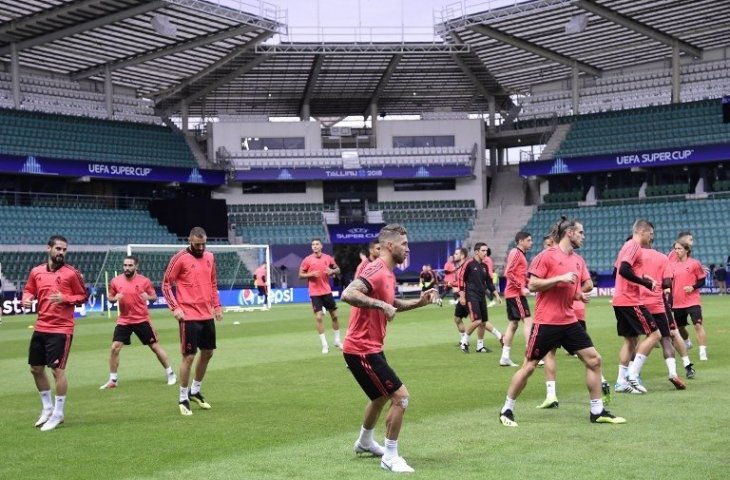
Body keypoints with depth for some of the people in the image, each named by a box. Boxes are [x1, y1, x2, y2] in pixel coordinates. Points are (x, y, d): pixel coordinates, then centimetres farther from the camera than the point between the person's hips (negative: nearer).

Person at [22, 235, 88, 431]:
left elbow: (83, 297, -2)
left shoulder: (71, 273, -6)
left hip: (61, 329, -5)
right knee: (36, 368, 13)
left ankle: (58, 414, 9)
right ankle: (47, 408, 31)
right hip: (40, 328, 6)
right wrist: (27, 299, -5)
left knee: (58, 370, -6)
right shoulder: (36, 272, 5)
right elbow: (29, 290, 17)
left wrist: (65, 298, -19)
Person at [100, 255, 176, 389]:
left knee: (155, 346, 5)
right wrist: (115, 298, -13)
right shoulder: (115, 281, -3)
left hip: (142, 320, -2)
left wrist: (148, 297, -19)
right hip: (123, 321, 2)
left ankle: (170, 374, 19)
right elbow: (110, 298, 10)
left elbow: (154, 296, 3)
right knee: (114, 348, -6)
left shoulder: (144, 281, -7)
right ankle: (112, 380, 8)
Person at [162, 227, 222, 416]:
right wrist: (175, 308, -14)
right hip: (189, 316, -7)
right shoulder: (180, 258, -10)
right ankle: (183, 399, 8)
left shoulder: (209, 257, 9)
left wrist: (217, 305, 13)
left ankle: (195, 391, 31)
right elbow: (166, 284, -6)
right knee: (189, 356, -5)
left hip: (207, 315, 7)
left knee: (207, 353, 13)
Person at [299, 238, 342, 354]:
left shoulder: (328, 258, 1)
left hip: (327, 291, 3)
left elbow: (337, 269, 14)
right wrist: (311, 274, -17)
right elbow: (300, 275, -1)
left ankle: (337, 340, 25)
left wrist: (332, 271, -9)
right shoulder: (307, 260, -5)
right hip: (315, 293, -3)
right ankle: (324, 344, 1)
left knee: (334, 315, 8)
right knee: (318, 317, -7)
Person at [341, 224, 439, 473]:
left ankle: (364, 442, 49)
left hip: (370, 347, 11)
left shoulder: (387, 273, 10)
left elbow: (391, 304, 26)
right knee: (400, 396, -10)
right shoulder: (376, 270, -21)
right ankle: (390, 457, 0)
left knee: (382, 395, 28)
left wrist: (419, 302, 14)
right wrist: (380, 305, -36)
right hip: (362, 349, -11)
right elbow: (348, 294, -34)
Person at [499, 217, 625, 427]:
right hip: (546, 322, -7)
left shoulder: (578, 260, 11)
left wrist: (581, 292, 3)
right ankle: (506, 410, 14)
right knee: (529, 366, 0)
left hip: (569, 321, 7)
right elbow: (532, 285, -14)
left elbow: (588, 284, 24)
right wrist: (560, 278, -20)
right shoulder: (546, 256, -9)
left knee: (593, 359, 1)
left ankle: (597, 411, 11)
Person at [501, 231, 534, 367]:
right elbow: (508, 273, -20)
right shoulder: (516, 253, -11)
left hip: (513, 294, 10)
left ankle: (505, 357, 13)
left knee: (513, 324, 10)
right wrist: (521, 288, -20)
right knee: (527, 320, -12)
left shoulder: (521, 254, 19)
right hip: (516, 293, -10)